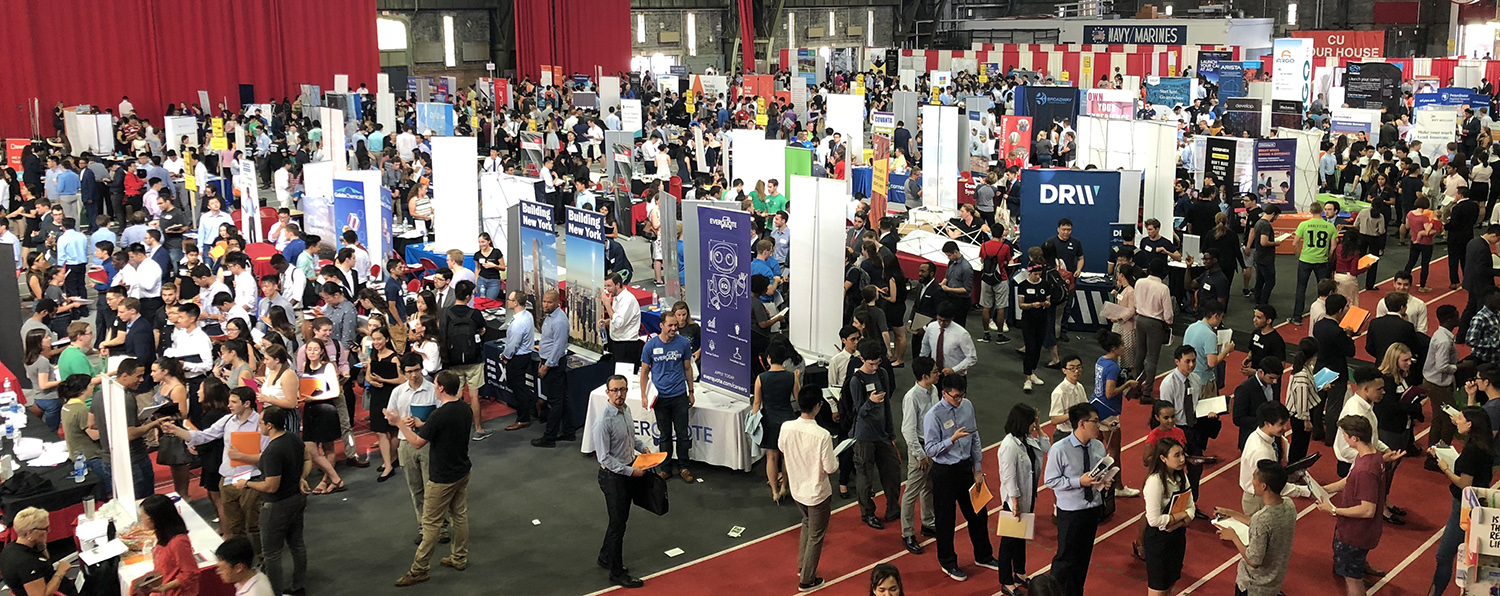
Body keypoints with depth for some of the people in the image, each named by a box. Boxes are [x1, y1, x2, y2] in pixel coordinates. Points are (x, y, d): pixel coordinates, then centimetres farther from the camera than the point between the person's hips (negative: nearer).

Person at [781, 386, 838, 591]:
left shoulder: (786, 427, -16)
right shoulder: (822, 435, -31)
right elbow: (830, 468, -22)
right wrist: (835, 460, -1)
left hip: (796, 489, 5)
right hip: (817, 493, -5)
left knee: (807, 523, 32)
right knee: (816, 537, 15)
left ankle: (802, 566, 43)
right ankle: (806, 580, 27)